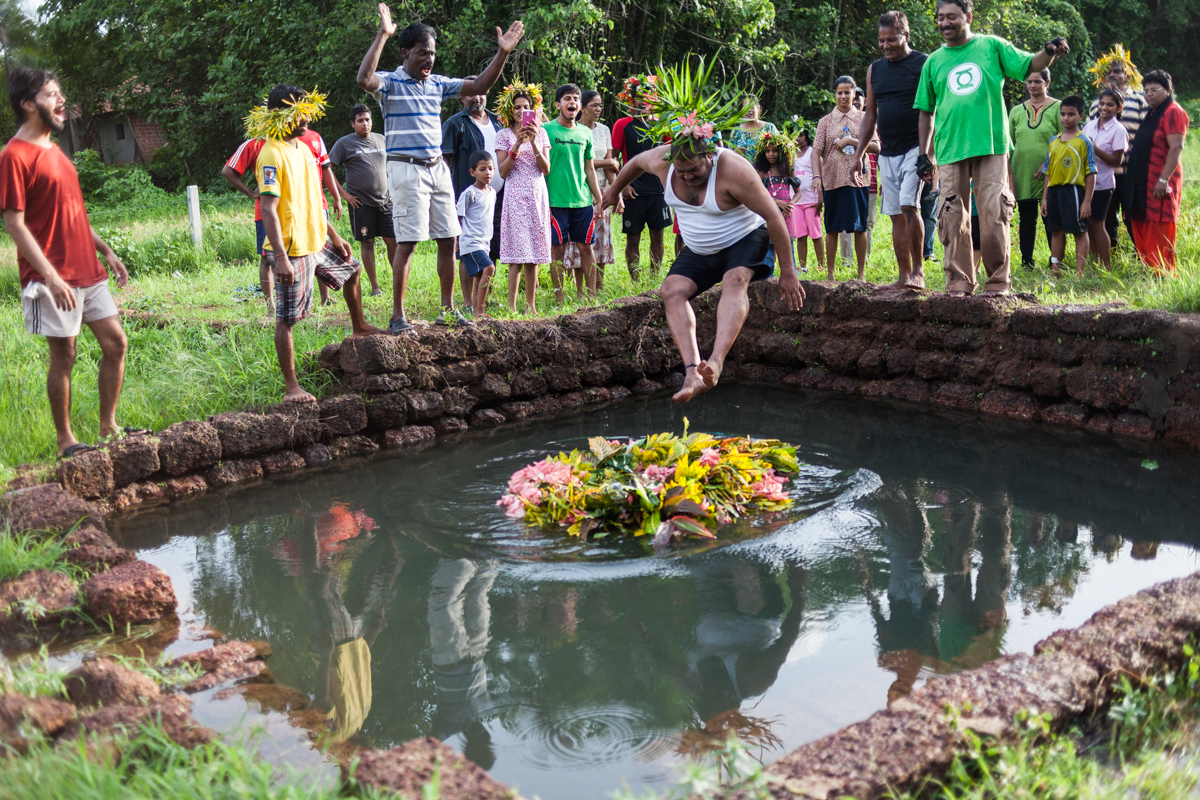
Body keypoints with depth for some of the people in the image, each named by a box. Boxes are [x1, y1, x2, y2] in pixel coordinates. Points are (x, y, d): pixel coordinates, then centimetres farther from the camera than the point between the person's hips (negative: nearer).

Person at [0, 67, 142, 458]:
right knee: (63, 356, -1)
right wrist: (50, 275, -22)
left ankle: (108, 426, 19)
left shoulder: (52, 150, 15)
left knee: (116, 343, 8)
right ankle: (65, 441, 11)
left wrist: (106, 251, 16)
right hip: (54, 278, -8)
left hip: (87, 271, 9)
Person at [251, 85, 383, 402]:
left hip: (317, 243, 10)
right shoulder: (271, 154, -17)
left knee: (353, 270, 28)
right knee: (286, 319, -3)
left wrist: (333, 235, 22)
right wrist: (281, 257, -29)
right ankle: (291, 387, 2)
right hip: (292, 251, -10)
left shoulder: (303, 148, 12)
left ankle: (358, 326, 50)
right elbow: (268, 210, -23)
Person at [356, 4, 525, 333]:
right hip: (406, 169, -7)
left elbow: (479, 86, 14)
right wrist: (382, 36, -30)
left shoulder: (438, 83, 12)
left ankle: (447, 309, 20)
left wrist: (502, 53, 5)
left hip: (438, 168, 7)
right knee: (407, 242, -9)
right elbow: (364, 79, -28)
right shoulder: (390, 82, -6)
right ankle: (397, 316, -2)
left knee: (448, 239, 8)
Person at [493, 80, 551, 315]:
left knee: (533, 254, 4)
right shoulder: (503, 135, 3)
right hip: (516, 196, -3)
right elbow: (502, 172, -5)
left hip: (538, 196, 3)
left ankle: (531, 305, 10)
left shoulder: (540, 132, 11)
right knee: (517, 255, -10)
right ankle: (511, 306, -7)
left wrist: (534, 143, -9)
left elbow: (546, 168, 4)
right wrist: (517, 144, -12)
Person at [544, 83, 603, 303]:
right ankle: (559, 299, 6)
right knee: (558, 249, -1)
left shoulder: (585, 133, 12)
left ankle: (591, 295, 12)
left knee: (585, 247, 6)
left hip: (583, 201, 4)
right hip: (556, 201, -4)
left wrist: (599, 200, 14)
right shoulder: (547, 130, -1)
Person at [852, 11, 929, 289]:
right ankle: (904, 275, 9)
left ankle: (918, 270, -11)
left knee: (909, 206, -20)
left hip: (914, 149, -6)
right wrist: (858, 154, 13)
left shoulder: (923, 64, -3)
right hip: (887, 153, 6)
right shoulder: (874, 70, 14)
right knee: (896, 215, 5)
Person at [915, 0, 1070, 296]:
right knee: (952, 217, 1)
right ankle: (959, 281, 10)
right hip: (950, 150, 2)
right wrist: (924, 154, 11)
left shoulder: (992, 46, 9)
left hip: (991, 147, -2)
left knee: (993, 214, -7)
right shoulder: (934, 62, 13)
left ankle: (998, 281, 1)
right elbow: (926, 111, 16)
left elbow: (1030, 66, 6)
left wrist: (1050, 52, -16)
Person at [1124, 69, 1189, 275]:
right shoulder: (1153, 113, 19)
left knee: (1159, 234, -8)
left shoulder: (1173, 112, -11)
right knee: (1142, 233, 9)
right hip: (1144, 182, 10)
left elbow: (1176, 147, -19)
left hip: (1160, 183, -10)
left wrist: (1164, 179, -24)